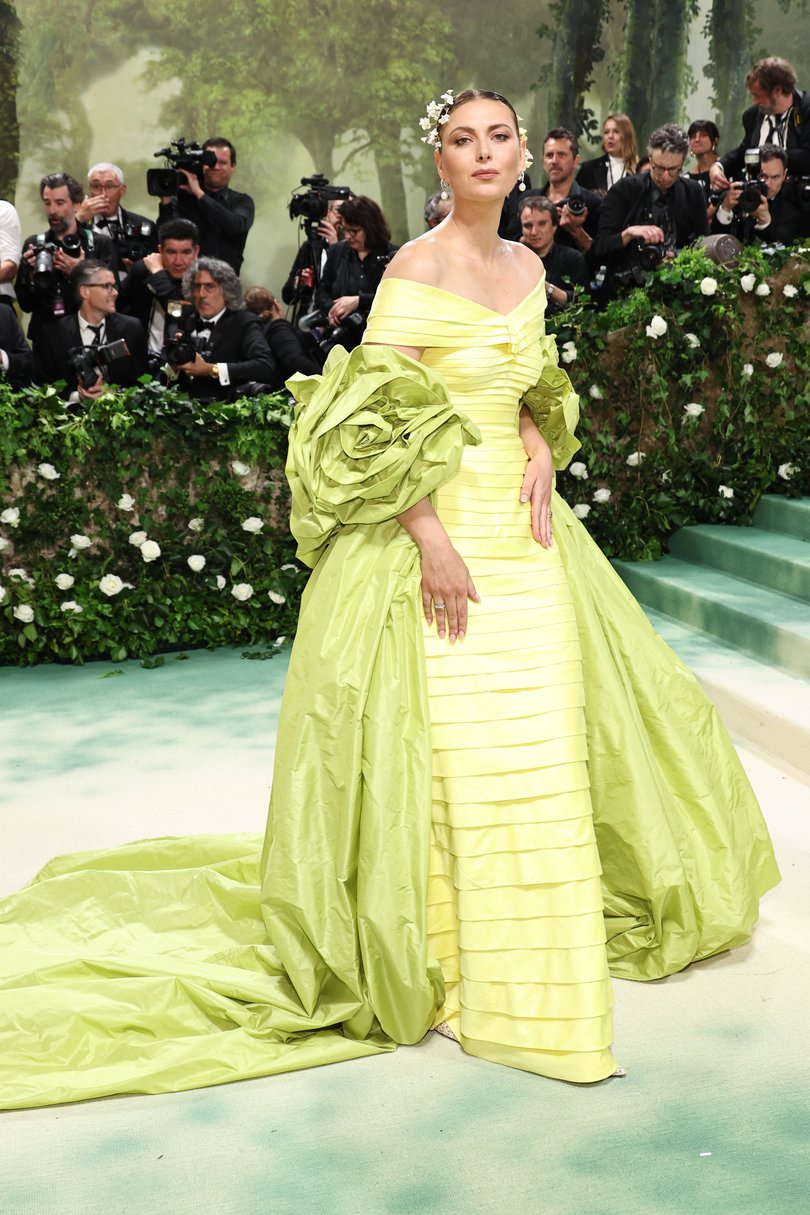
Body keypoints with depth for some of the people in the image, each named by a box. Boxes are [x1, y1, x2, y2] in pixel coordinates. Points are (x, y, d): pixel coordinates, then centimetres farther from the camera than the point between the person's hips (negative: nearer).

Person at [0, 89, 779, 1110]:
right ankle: (456, 959, 13)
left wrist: (541, 455, 2)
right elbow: (379, 418, -15)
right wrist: (433, 540, -20)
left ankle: (531, 933, 33)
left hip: (519, 529, 7)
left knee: (541, 737, 12)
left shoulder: (526, 267, 12)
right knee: (448, 743, -4)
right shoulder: (418, 265, -10)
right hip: (433, 526, -7)